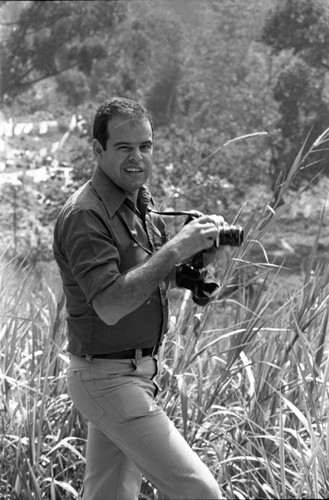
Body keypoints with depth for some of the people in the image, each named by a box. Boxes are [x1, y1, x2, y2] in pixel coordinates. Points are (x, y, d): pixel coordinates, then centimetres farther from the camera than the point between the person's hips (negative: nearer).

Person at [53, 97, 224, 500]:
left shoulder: (141, 202, 10)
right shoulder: (84, 215, -18)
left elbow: (154, 279, 19)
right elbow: (110, 306, -27)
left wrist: (197, 250, -1)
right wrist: (175, 249, -29)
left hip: (135, 372, 9)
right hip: (107, 376, -9)